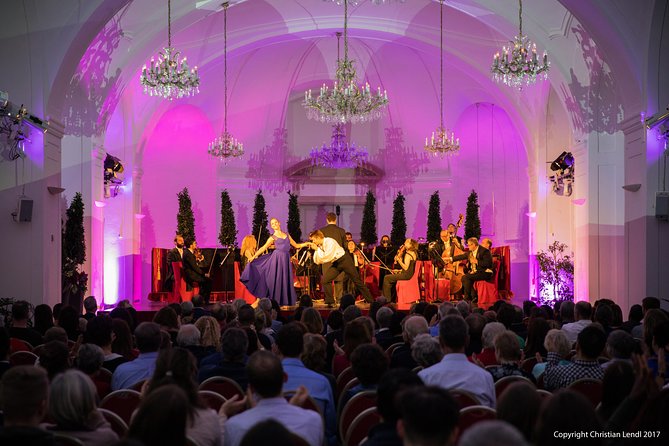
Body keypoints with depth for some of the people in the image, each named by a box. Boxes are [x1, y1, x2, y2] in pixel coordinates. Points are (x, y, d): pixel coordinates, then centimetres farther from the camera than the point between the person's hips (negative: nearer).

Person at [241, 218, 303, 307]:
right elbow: (263, 248, 0)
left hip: (286, 259, 3)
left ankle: (285, 301, 5)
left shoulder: (287, 235, 18)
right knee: (276, 279, -6)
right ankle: (275, 301, -3)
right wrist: (254, 256, -9)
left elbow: (296, 245, 23)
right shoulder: (273, 237, 6)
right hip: (277, 258, -3)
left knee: (285, 280, 2)